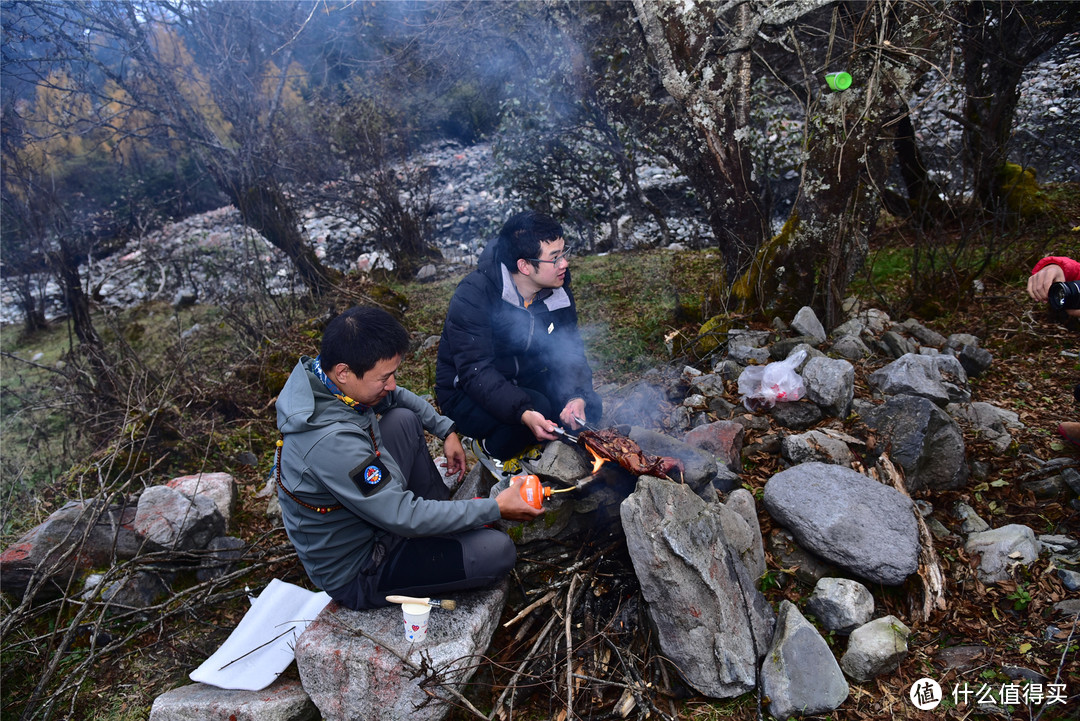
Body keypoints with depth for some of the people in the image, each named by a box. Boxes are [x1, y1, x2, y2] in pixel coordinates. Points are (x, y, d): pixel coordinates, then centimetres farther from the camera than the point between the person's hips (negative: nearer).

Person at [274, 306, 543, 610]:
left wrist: (447, 430, 5)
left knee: (404, 419, 10)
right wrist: (495, 508, -23)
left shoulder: (321, 376, -10)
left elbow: (398, 397, 12)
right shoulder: (332, 442, -38)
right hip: (355, 575, -9)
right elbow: (405, 519, -31)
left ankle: (445, 517, 16)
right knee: (499, 551, -20)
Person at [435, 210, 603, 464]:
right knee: (538, 407, -31)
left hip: (525, 381, 6)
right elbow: (474, 371, -32)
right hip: (467, 391, -6)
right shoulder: (474, 294, -27)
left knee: (588, 407, -13)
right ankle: (493, 443, -1)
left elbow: (570, 351, -4)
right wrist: (524, 413, -46)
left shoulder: (557, 292, -6)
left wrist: (578, 397, -26)